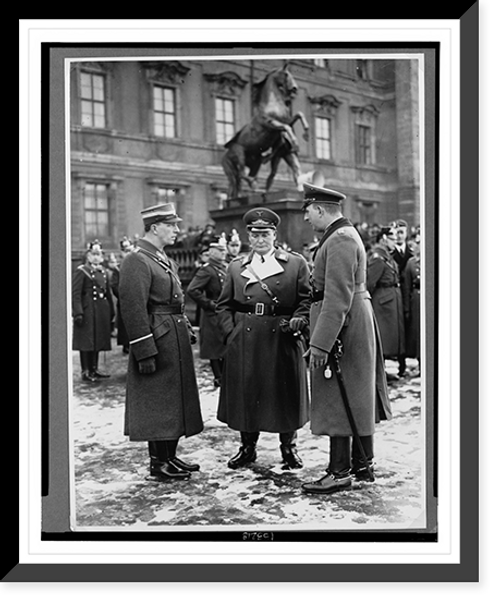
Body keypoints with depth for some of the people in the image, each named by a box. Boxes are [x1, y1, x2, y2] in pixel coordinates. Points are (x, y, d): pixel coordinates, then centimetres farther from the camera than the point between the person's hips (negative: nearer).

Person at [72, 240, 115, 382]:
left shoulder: (103, 272, 15)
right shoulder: (81, 272, -6)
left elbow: (108, 293, 18)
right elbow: (75, 294, -12)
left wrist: (111, 312, 14)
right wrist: (78, 313, -19)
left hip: (102, 312, 7)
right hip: (88, 312, -7)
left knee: (98, 340, 13)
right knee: (87, 342, -3)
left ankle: (94, 369, 23)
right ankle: (86, 371, 4)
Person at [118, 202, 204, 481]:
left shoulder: (166, 260, 15)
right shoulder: (137, 261, -15)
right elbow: (133, 309, -20)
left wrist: (188, 330, 15)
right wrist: (145, 351, -22)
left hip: (177, 341, 10)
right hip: (158, 340, -10)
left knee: (175, 399, 15)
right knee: (157, 403, 0)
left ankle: (171, 456, 27)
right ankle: (158, 462, 12)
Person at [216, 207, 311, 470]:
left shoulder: (296, 263, 6)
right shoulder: (235, 267, 13)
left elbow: (306, 300, 2)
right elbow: (224, 305, 12)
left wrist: (298, 321, -14)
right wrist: (230, 332, -1)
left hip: (282, 339, -2)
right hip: (244, 341, 2)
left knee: (286, 393, 5)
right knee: (245, 392, 7)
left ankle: (288, 447, 23)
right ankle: (247, 446, 24)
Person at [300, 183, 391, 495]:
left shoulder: (339, 240, -18)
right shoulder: (344, 234, 16)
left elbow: (338, 297, -25)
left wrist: (320, 343, -26)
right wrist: (306, 319, 21)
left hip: (344, 327, -11)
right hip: (358, 321, 11)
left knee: (338, 400, -4)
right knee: (358, 398, 15)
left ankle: (340, 472, 4)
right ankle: (362, 463, 26)